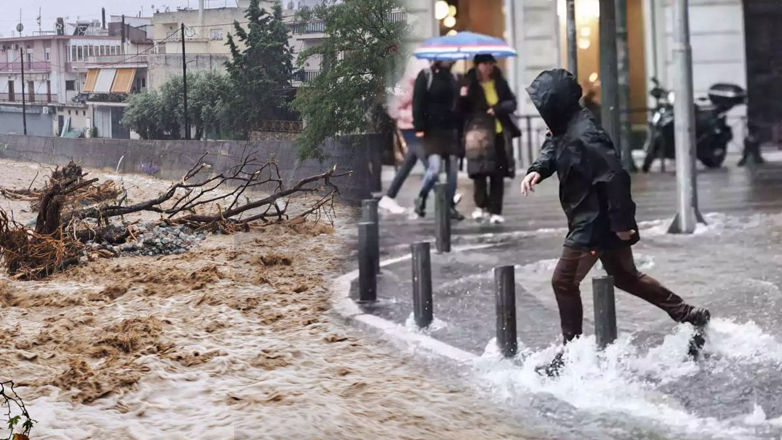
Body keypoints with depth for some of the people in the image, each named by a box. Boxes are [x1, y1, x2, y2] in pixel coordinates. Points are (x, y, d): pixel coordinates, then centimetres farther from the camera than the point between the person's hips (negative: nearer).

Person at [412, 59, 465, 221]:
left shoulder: (453, 78, 13)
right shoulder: (426, 76, -4)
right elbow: (418, 103, -8)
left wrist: (459, 127, 13)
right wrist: (419, 128, -15)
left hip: (451, 130, 6)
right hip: (432, 130, -6)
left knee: (452, 169, 4)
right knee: (434, 168, -16)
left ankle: (450, 205, 13)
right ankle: (421, 198, 7)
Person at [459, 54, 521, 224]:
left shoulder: (500, 83, 9)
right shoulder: (470, 84, 1)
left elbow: (512, 103, 7)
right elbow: (463, 110, 1)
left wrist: (497, 109, -11)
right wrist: (463, 98, -20)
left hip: (500, 133, 3)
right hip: (479, 134, -3)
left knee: (498, 175, 2)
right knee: (480, 172, -13)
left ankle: (495, 211, 5)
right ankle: (481, 206, -4)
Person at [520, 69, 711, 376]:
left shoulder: (583, 136, -27)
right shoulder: (566, 128, 3)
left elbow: (614, 177, -30)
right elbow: (552, 149, 19)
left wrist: (620, 222, -26)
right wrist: (537, 170, -3)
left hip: (595, 224, -11)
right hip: (601, 222, 11)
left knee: (564, 281, -2)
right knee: (625, 276, 22)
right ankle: (689, 316, 28)